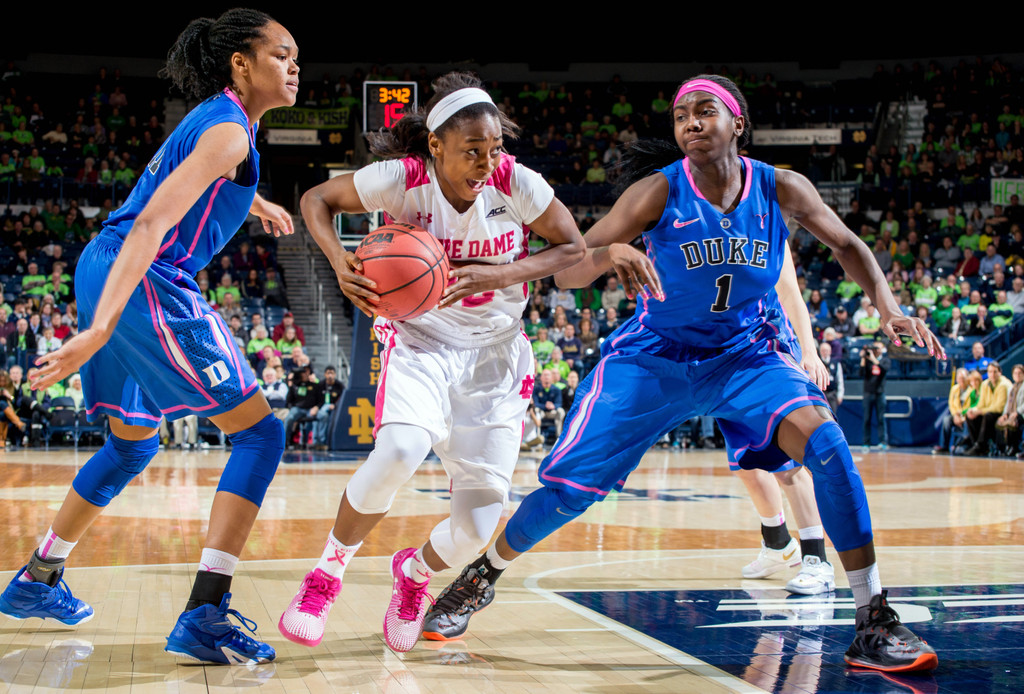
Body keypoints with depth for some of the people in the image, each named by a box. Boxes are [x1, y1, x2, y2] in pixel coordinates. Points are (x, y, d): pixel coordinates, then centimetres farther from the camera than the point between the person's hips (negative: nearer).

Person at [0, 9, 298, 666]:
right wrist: (100, 329, -32)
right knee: (260, 432, -7)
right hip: (144, 282, -10)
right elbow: (152, 224, -24)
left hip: (105, 270, 10)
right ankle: (204, 616, -15)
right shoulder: (228, 131, -13)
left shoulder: (212, 119, 17)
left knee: (134, 443, 26)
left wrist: (258, 203, 61)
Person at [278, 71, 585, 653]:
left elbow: (574, 247, -3)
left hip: (494, 354, 2)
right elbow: (317, 200, -2)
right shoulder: (403, 178, -17)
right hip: (421, 342, -1)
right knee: (401, 451, -34)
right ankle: (328, 572, -8)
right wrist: (341, 263, -22)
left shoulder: (516, 183, -15)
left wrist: (500, 275, -19)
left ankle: (415, 572, 32)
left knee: (476, 527, -6)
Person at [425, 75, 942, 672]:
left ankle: (875, 622, -16)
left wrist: (888, 306, -13)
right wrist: (610, 253, -46)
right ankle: (484, 576, 27)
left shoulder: (781, 190, -13)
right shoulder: (659, 191, -19)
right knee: (569, 484, -3)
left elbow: (846, 244, 4)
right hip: (654, 357, -1)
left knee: (825, 442, -24)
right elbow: (566, 271, -23)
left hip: (747, 355, 1)